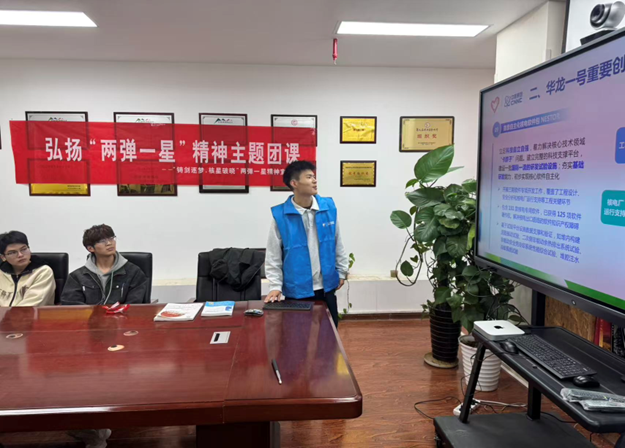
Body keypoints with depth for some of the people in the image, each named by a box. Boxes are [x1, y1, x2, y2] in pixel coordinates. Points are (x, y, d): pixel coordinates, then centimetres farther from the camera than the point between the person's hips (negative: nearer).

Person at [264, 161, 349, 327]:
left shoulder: (329, 207, -4)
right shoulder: (280, 215, -14)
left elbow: (337, 243, 8)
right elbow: (273, 256, -7)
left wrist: (341, 271, 12)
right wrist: (275, 286, -11)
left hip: (326, 287, 3)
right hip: (297, 290, -3)